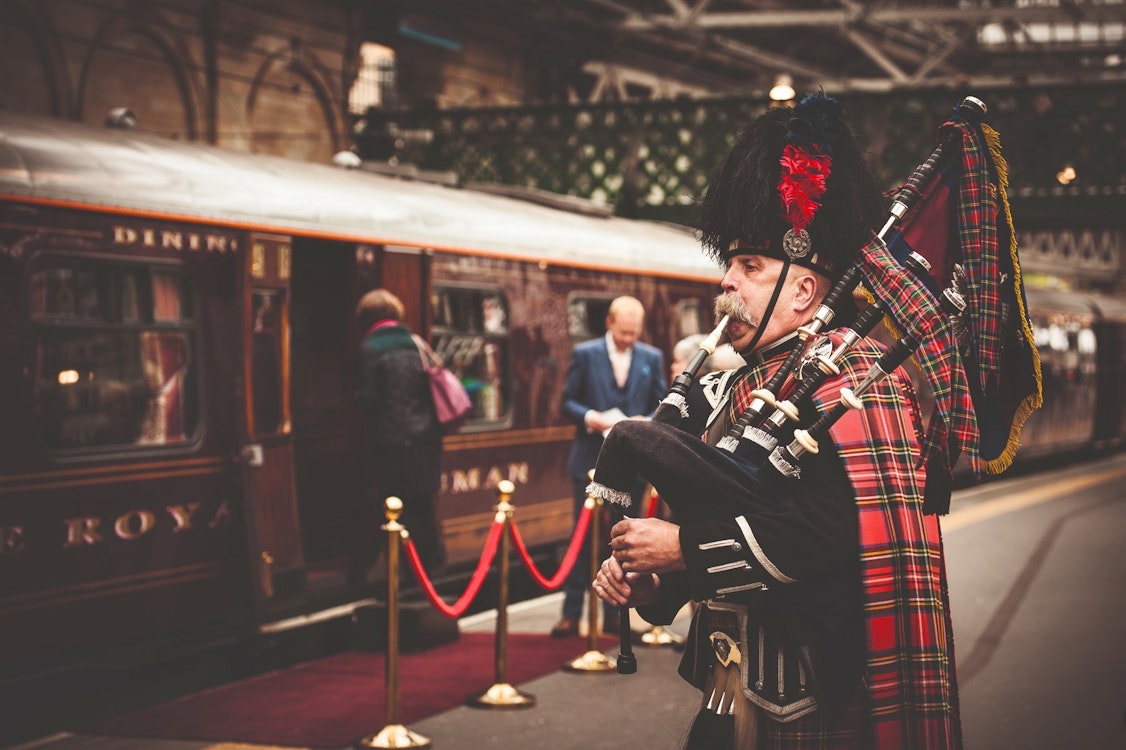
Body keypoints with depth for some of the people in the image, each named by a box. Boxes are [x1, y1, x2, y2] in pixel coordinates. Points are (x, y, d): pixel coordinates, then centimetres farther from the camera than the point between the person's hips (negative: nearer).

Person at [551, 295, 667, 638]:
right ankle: (571, 613, 4)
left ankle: (613, 614, 15)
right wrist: (591, 418, -18)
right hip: (591, 461, -2)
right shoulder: (584, 354, 0)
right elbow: (567, 402, 1)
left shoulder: (652, 358, 6)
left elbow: (662, 406, 8)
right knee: (584, 537, 0)